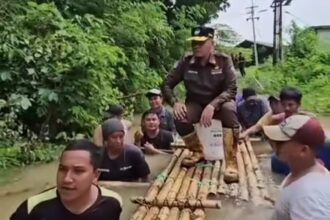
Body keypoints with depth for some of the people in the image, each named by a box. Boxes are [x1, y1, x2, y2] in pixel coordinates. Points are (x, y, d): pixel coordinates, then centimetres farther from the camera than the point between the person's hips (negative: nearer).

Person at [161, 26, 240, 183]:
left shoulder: (224, 61, -14)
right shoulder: (186, 62, -8)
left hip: (219, 103, -2)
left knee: (229, 109, -37)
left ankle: (231, 163, -28)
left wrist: (212, 105, -39)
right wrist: (175, 103, -22)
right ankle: (198, 151, 1)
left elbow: (231, 90, -22)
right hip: (196, 105, 2)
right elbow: (167, 85, -3)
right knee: (179, 118, -29)